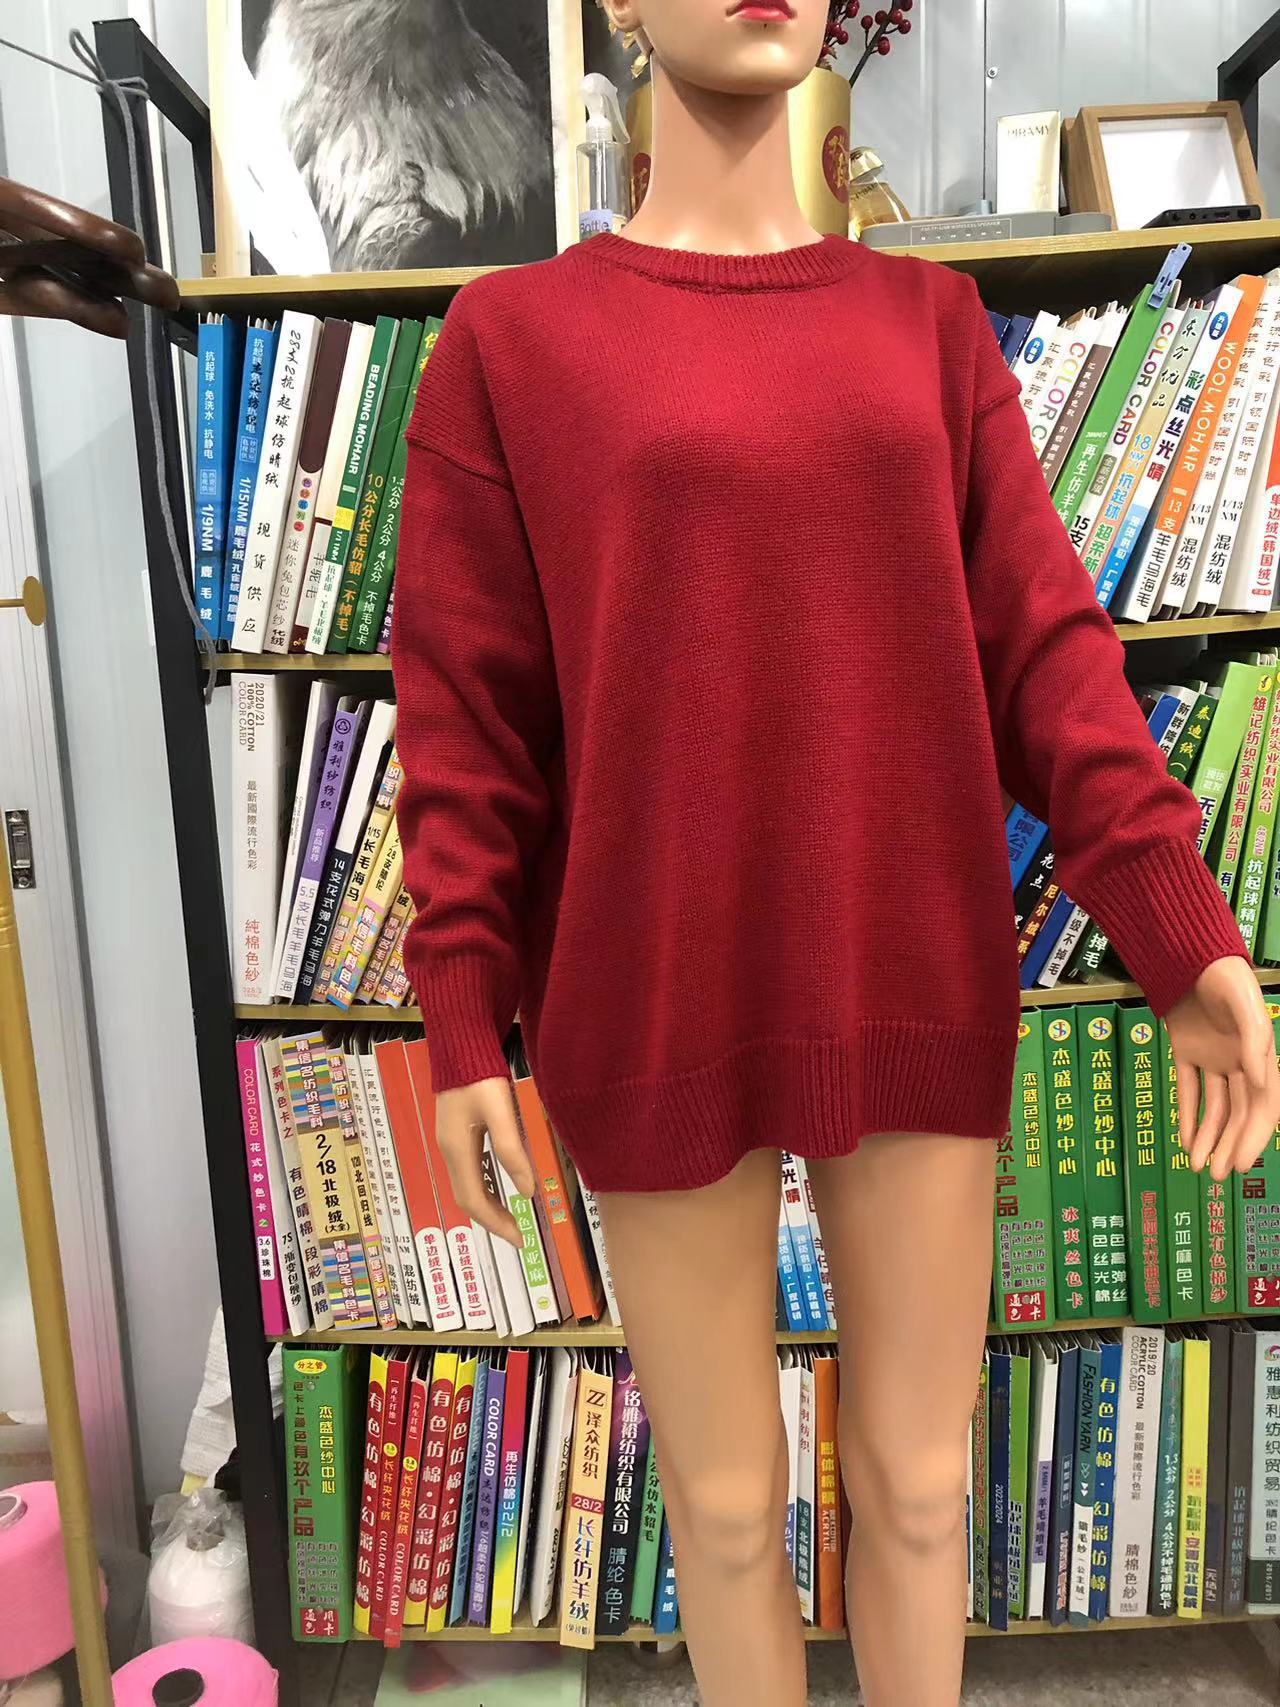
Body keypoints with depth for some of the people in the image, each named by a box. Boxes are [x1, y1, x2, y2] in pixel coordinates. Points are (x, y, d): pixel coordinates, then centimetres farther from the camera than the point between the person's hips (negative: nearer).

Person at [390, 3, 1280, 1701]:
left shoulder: (929, 319, 9)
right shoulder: (512, 334, 2)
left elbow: (1046, 645, 3)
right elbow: (464, 711, -1)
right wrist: (464, 1018, -3)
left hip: (920, 993, 3)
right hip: (659, 1015, -2)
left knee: (916, 1480, 16)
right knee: (726, 1500, 14)